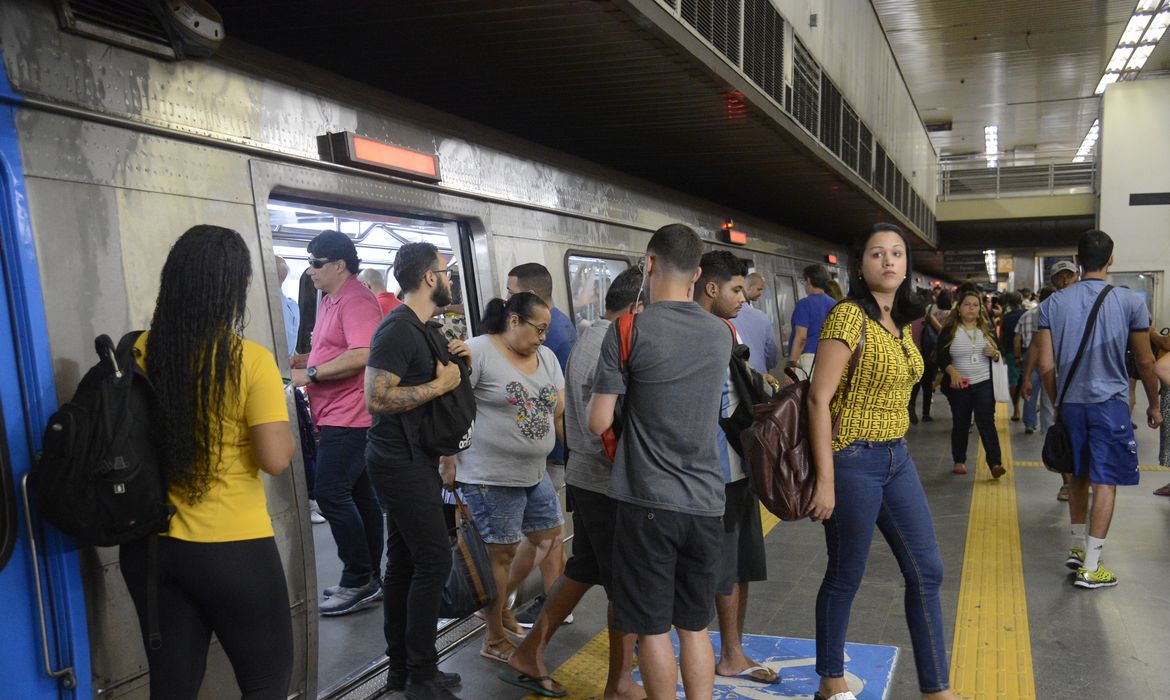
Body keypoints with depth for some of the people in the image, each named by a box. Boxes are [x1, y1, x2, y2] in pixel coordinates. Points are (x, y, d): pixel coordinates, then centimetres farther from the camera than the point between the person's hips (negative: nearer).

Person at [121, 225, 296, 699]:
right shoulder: (250, 360, -17)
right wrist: (282, 422, 1)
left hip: (150, 545, 5)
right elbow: (276, 460, -18)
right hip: (233, 551, -5)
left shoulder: (136, 354, -2)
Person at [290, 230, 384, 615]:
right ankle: (369, 580, 23)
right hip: (336, 418, 10)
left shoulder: (356, 300, -14)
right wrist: (305, 360, 11)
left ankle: (359, 580, 1)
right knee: (359, 496, 13)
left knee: (332, 495, -10)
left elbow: (360, 356, -26)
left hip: (348, 417, -10)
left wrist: (310, 374, -19)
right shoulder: (329, 300, 17)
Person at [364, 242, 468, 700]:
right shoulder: (397, 330, -16)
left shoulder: (425, 328, 15)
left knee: (405, 562, 13)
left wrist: (457, 360, 7)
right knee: (434, 560, -6)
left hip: (415, 460, 10)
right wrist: (441, 383, -19)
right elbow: (376, 399, -25)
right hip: (400, 462, -10)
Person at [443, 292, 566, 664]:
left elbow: (560, 414, 12)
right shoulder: (479, 351, -13)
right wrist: (449, 462, -14)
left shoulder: (547, 357, 9)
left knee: (548, 537, 14)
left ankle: (497, 602, 33)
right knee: (502, 552, 2)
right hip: (490, 476, -8)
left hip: (534, 473, 8)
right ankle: (494, 640, 20)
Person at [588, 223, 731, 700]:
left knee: (653, 629, 8)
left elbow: (598, 423, -9)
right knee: (695, 627, 16)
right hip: (706, 502, 5)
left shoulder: (628, 331, -10)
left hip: (648, 501, -5)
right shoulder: (721, 334, 5)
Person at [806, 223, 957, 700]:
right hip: (853, 460, -8)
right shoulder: (849, 316, -14)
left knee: (927, 571, 10)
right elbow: (819, 398, -18)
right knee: (845, 577, 6)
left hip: (897, 458, 8)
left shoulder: (902, 323, 10)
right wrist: (825, 481, -20)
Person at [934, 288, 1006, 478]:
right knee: (960, 424, 8)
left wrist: (994, 354, -10)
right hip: (959, 386, -1)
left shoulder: (987, 329, 8)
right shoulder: (949, 330, -1)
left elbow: (999, 354, 13)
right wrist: (952, 372, -22)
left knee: (987, 422, -7)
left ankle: (995, 463, -9)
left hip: (984, 384, 1)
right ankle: (959, 461, 21)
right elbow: (941, 357, -6)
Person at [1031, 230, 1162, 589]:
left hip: (1070, 402, 3)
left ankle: (1077, 547, 28)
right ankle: (1090, 568, 3)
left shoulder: (1054, 303, -1)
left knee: (1078, 475, 19)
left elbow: (1047, 365, -1)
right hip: (1109, 402, -3)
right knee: (1105, 482, 2)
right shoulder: (1130, 302, -6)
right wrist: (1154, 404, 16)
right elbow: (1145, 361, 2)